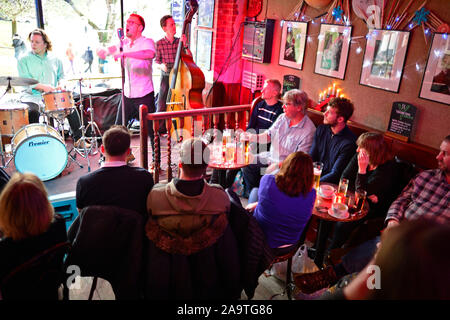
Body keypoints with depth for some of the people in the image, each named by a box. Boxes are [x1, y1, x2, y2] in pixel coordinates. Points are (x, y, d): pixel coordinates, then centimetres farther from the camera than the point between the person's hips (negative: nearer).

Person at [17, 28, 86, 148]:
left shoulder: (55, 60, 14)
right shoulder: (24, 60, 2)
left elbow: (61, 76, 22)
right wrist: (43, 86, -25)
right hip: (32, 97, -2)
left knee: (71, 107, -17)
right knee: (32, 112, -33)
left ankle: (78, 140, -7)